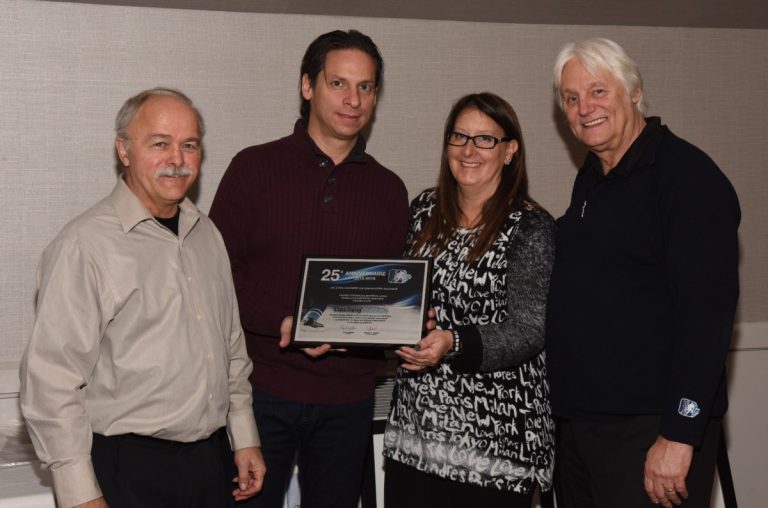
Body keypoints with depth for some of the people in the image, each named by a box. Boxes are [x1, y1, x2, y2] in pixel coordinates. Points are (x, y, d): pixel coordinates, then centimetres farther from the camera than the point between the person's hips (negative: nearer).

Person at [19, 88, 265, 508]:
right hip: (129, 469, -6)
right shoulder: (85, 246, -15)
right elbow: (50, 381, -17)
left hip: (211, 457, 7)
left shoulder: (205, 233, 9)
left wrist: (245, 438, 15)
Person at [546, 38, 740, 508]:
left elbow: (706, 311, -19)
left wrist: (680, 434, -22)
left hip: (650, 431, -8)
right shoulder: (590, 178, 14)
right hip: (578, 424, 8)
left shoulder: (687, 175, -12)